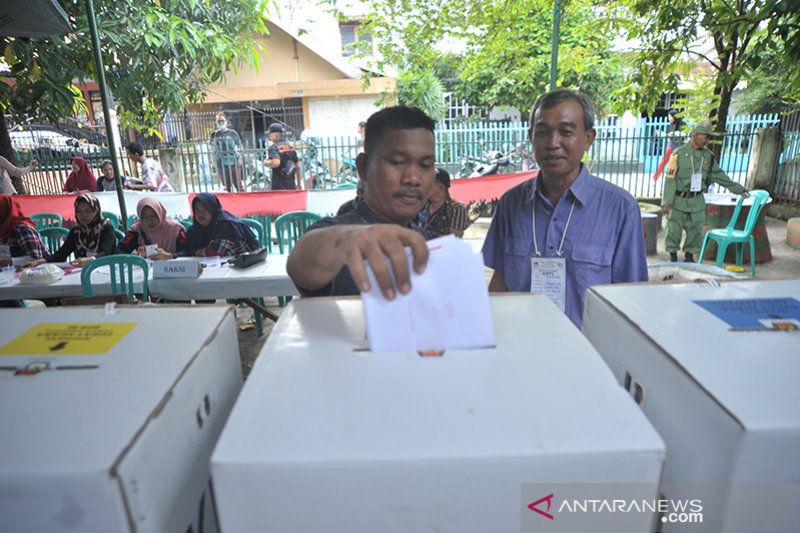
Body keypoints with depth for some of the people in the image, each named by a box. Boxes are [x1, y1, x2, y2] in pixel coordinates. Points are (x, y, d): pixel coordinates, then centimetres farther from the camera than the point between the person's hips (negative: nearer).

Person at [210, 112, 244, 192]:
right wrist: (214, 159, 7)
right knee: (226, 187, 8)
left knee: (238, 185, -1)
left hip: (233, 162, -3)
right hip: (221, 164, 3)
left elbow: (239, 146, 4)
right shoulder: (214, 134, 9)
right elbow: (213, 149, 15)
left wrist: (239, 158, -6)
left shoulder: (232, 132, 2)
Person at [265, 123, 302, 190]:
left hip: (279, 187, -7)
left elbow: (275, 162, -27)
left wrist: (266, 162, -6)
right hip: (291, 185, 7)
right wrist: (299, 184, 20)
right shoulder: (290, 147, 13)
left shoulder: (273, 147, -8)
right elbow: (298, 166, 14)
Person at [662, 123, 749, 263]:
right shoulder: (679, 154, -10)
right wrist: (667, 201, -18)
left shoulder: (708, 156, 5)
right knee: (674, 229, 2)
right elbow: (670, 179, -12)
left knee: (695, 230, 7)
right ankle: (673, 256, 18)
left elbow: (718, 174, 16)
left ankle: (689, 256, 21)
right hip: (679, 200, -4)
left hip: (697, 201, 4)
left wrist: (737, 189, 18)